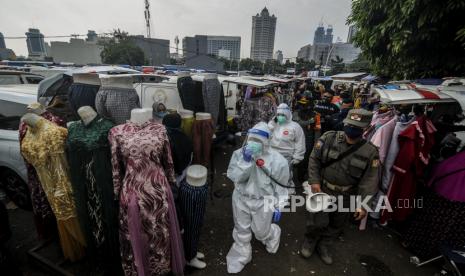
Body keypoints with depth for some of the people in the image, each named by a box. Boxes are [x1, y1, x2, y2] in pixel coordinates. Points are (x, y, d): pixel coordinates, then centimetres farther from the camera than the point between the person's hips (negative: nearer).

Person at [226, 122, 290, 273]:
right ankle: (240, 258, 45)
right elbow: (234, 177, -21)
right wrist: (245, 160, -33)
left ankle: (273, 234, 52)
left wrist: (278, 206, 0)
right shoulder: (239, 154, -13)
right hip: (241, 199, 2)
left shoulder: (276, 159, -15)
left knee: (261, 232, 15)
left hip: (263, 201, -2)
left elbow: (281, 184, -5)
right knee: (241, 231, 18)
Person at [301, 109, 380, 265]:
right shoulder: (329, 138, -12)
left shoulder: (370, 152, -10)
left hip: (346, 195, 2)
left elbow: (369, 180, -9)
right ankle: (310, 241, 34)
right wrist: (314, 181, -13)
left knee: (337, 224, 18)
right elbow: (314, 159, -6)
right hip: (322, 189, -2)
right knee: (318, 221, 1)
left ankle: (323, 244, 45)